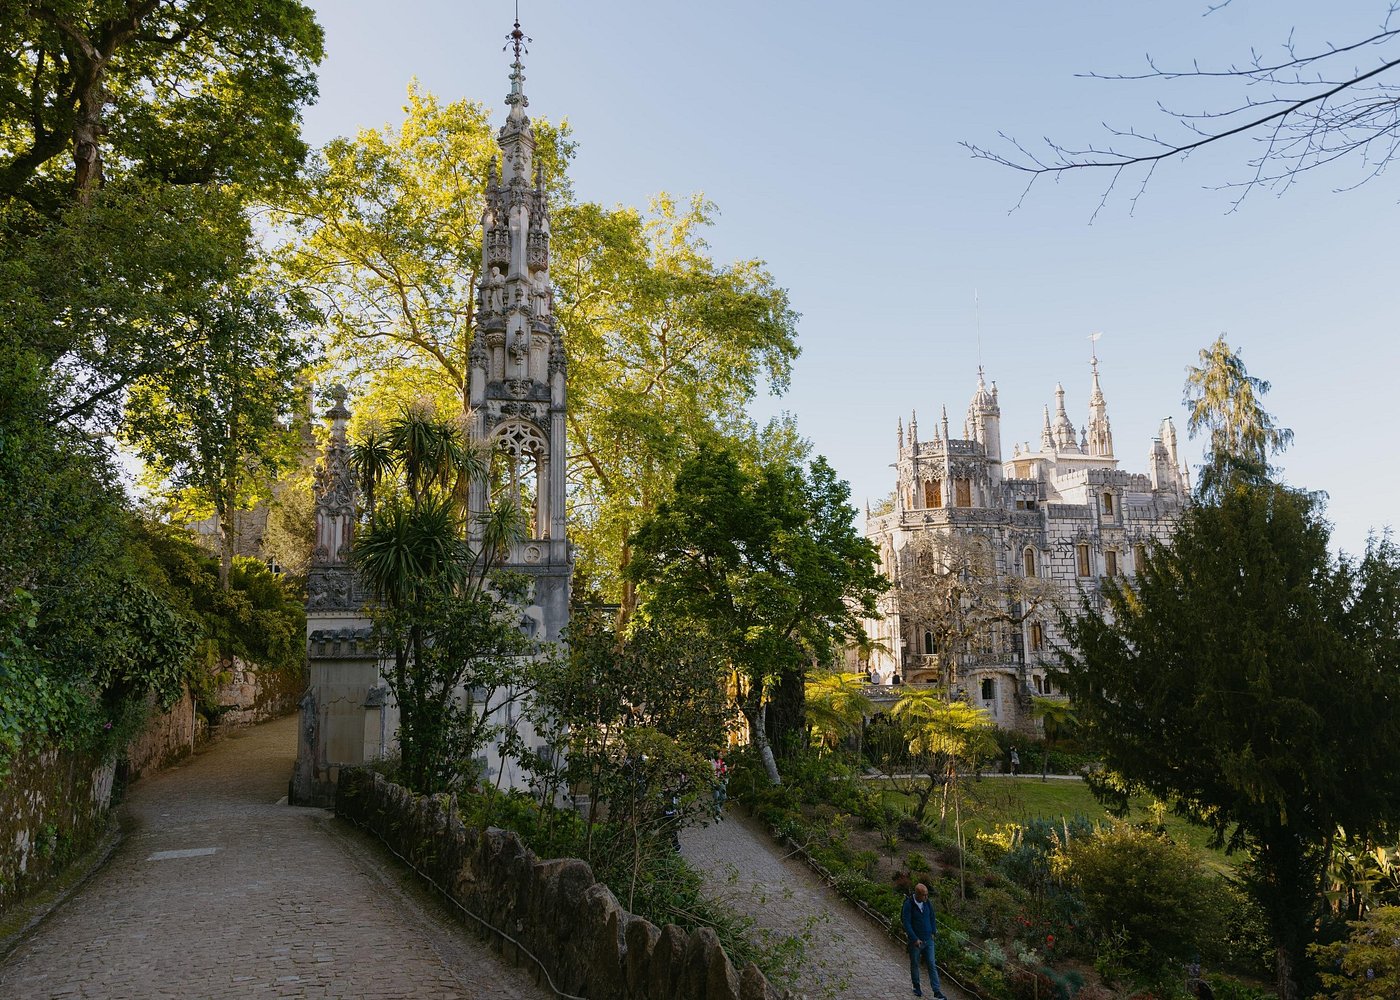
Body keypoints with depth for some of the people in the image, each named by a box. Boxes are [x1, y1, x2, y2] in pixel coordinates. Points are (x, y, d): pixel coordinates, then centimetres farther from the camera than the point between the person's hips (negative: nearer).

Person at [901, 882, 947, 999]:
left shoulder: (927, 903, -4)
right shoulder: (908, 905, -20)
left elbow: (932, 918, 12)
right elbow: (906, 923, -20)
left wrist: (933, 932, 8)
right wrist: (915, 939, -21)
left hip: (928, 940, 3)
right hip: (915, 941, -3)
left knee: (932, 965, 1)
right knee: (914, 964, 13)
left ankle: (937, 992, 3)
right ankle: (917, 987, 32)